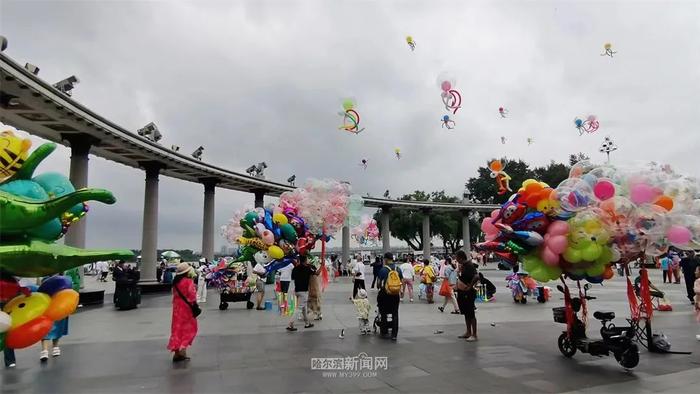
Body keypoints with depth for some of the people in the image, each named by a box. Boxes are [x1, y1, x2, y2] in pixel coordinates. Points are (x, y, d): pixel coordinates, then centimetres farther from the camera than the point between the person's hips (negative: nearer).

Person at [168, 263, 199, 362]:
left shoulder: (175, 281, 5)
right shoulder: (188, 281, -16)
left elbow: (174, 293, 12)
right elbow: (192, 295, -17)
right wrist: (194, 305, -7)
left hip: (177, 307, 6)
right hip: (186, 307, -6)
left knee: (178, 327, 12)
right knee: (188, 328, 6)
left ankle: (177, 351, 14)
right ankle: (182, 348, -4)